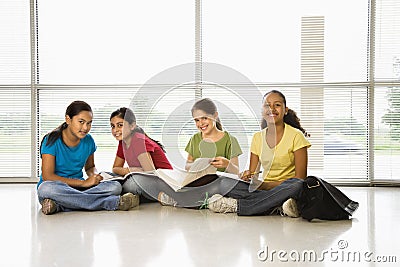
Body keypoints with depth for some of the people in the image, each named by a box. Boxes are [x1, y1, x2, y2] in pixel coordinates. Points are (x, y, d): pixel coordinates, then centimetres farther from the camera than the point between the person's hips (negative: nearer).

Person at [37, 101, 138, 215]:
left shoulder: (88, 141, 4)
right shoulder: (52, 140, -11)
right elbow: (47, 176, -17)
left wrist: (94, 176, -6)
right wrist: (84, 182, -18)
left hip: (78, 188, 4)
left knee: (115, 186, -20)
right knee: (46, 188, -41)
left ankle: (58, 205, -33)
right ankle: (113, 202, -37)